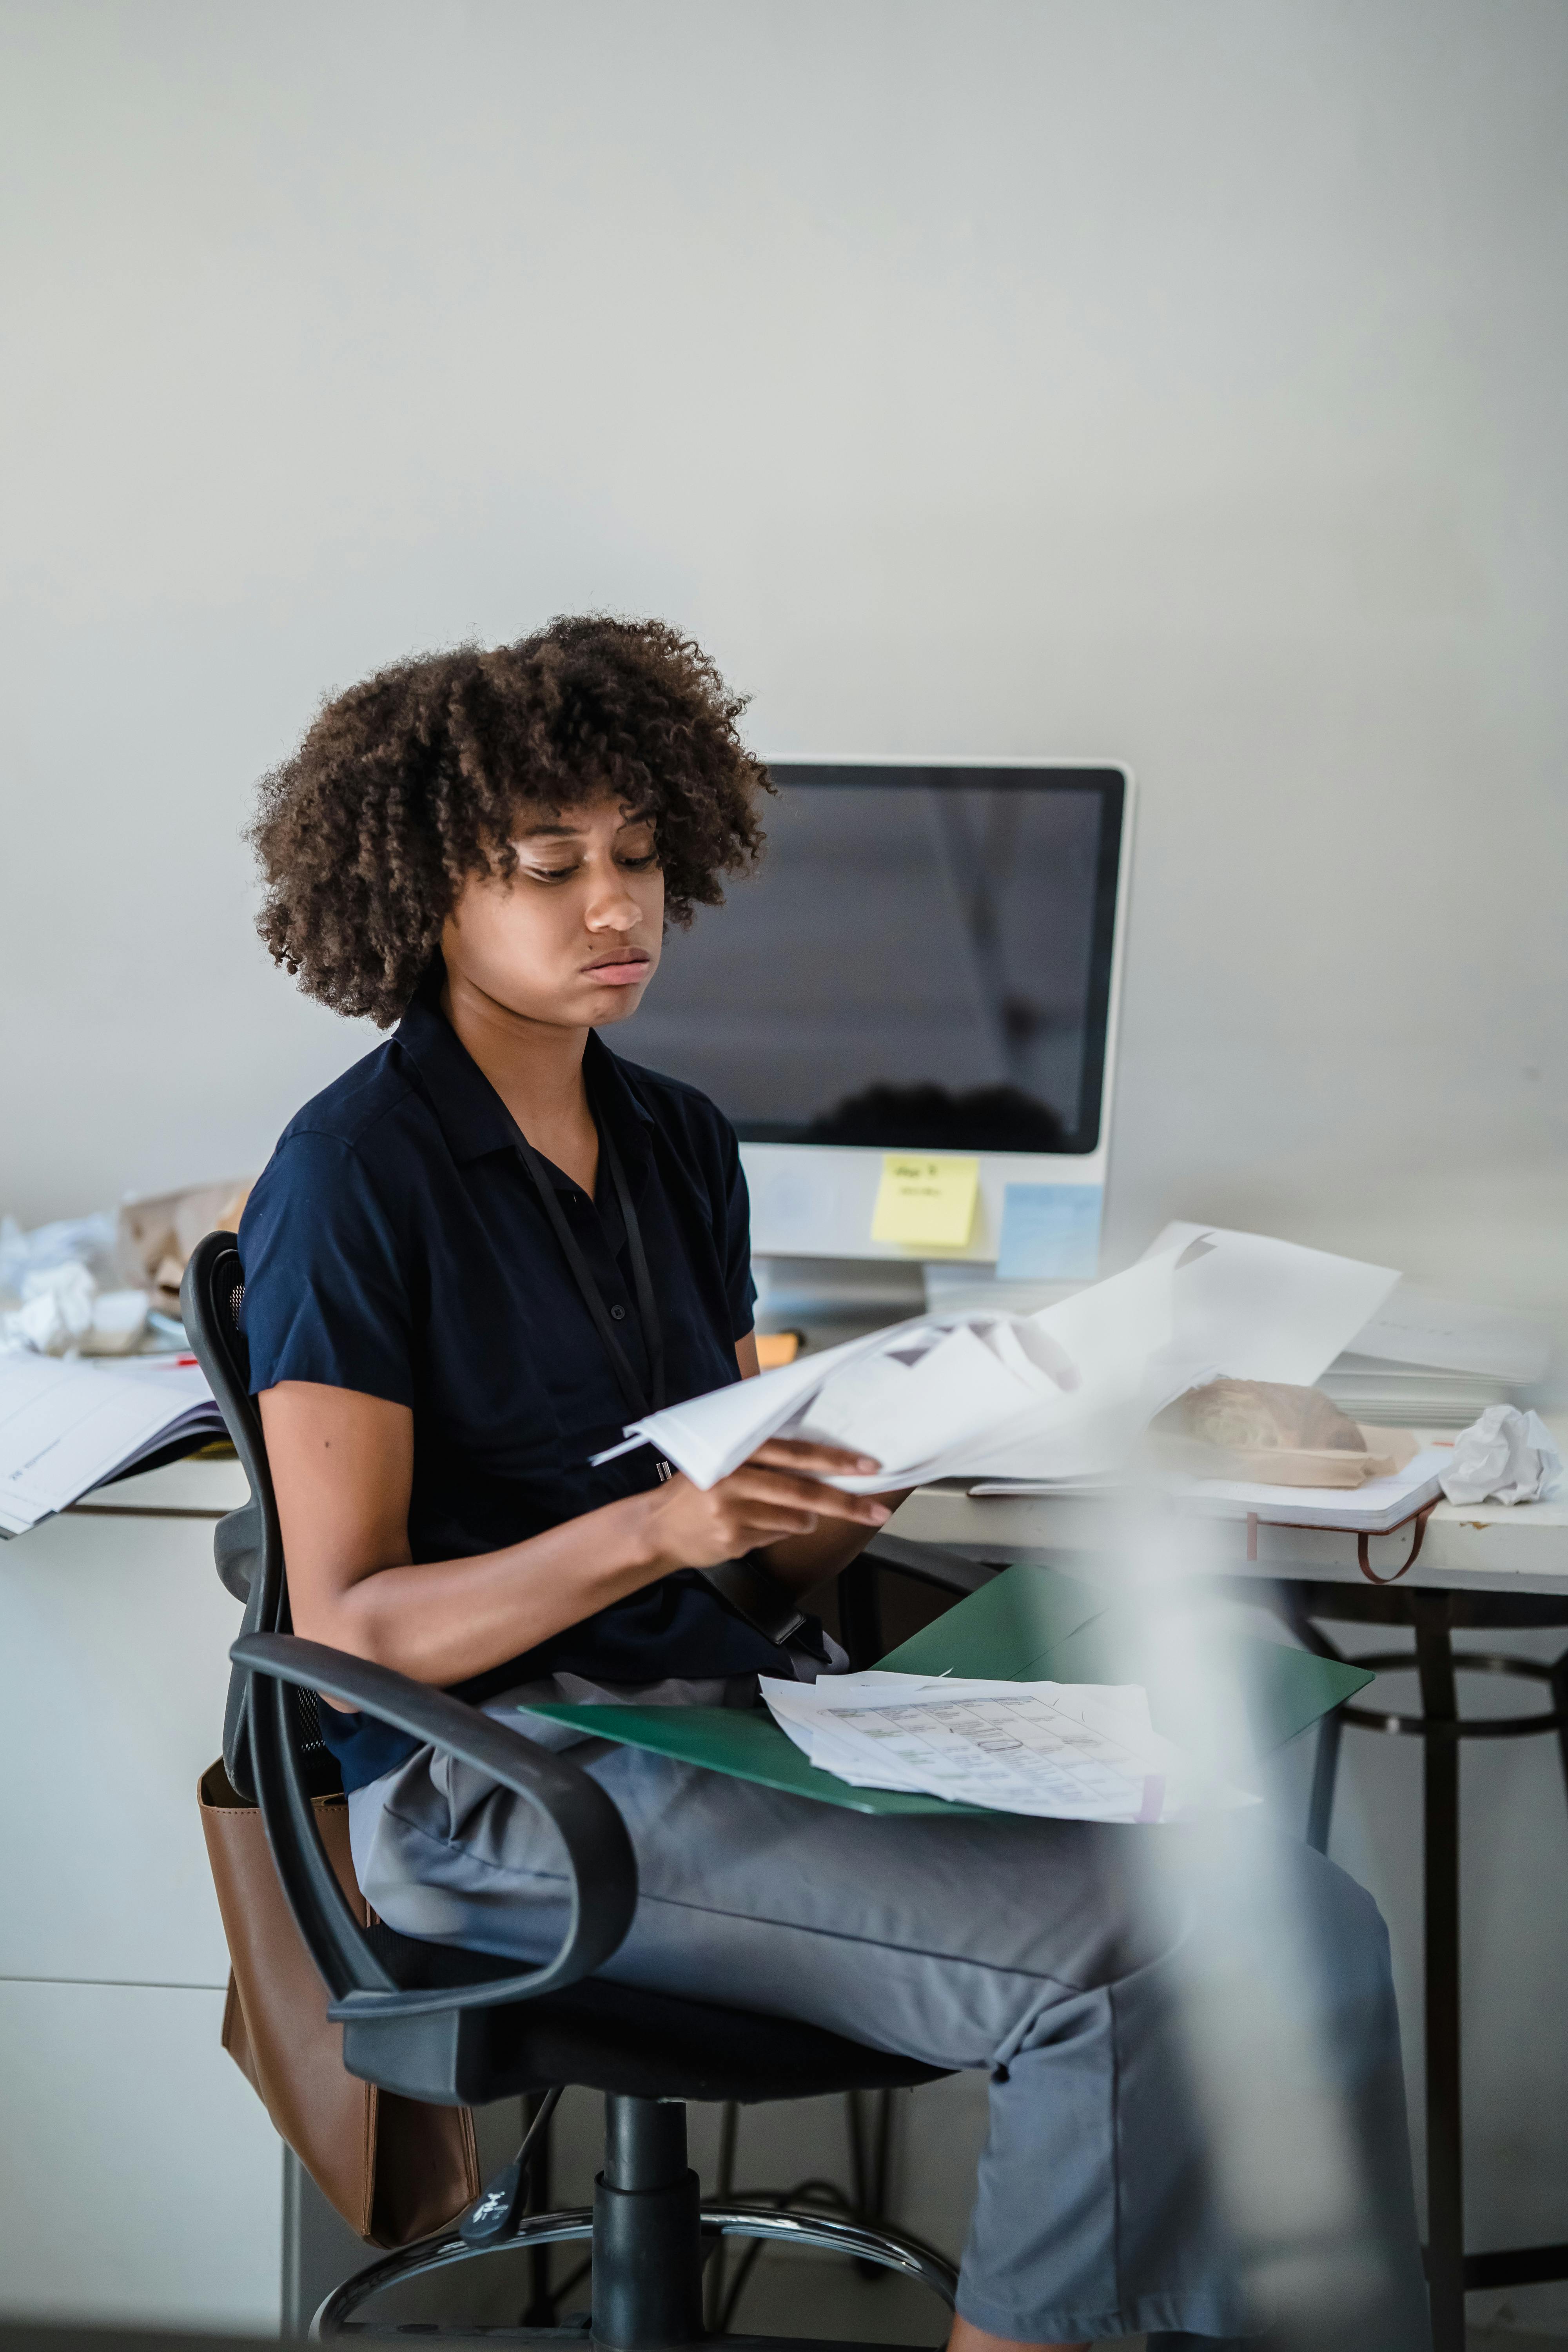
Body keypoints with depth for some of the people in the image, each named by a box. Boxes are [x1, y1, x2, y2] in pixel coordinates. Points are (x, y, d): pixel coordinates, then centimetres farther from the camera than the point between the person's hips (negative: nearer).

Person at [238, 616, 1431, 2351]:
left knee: (1292, 1921, -16)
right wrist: (655, 1526, -25)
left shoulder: (680, 1146, 15)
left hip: (744, 1702, 7)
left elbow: (761, 1570, 15)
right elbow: (347, 1632, -11)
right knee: (1099, 1960, -25)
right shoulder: (354, 1176, -6)